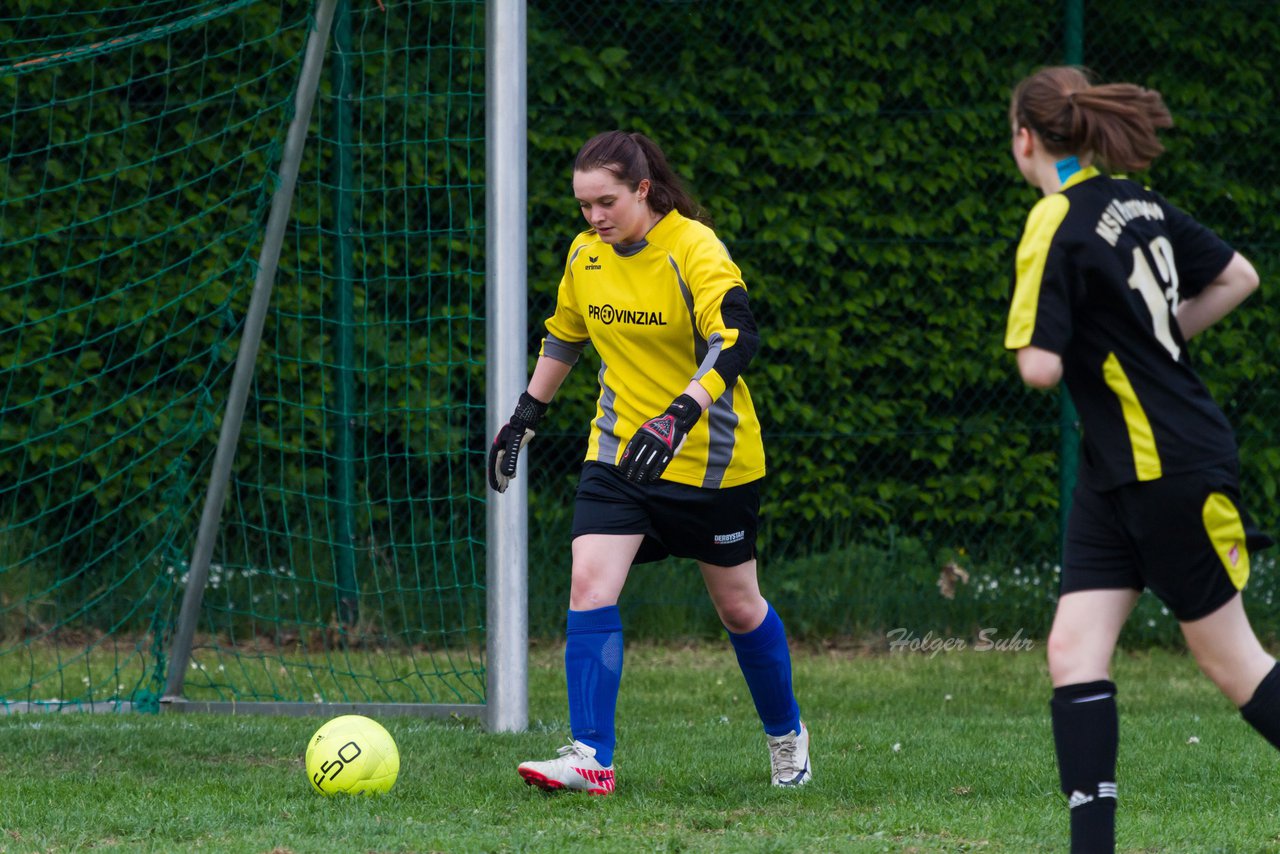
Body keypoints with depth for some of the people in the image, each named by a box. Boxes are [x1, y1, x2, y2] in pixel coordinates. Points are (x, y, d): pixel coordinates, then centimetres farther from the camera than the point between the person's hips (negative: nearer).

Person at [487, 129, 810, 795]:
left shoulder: (694, 249, -19)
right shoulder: (586, 255, 0)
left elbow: (734, 340, -33)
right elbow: (564, 335, 19)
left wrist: (679, 416, -46)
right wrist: (525, 417, 19)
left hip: (711, 459, -4)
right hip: (618, 453, 4)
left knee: (738, 607, 11)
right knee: (590, 583, -16)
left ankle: (786, 736, 35)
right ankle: (591, 759, -19)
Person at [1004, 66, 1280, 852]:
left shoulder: (1056, 230, -18)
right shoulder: (1137, 202, 6)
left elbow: (1041, 368, -24)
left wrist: (1034, 339, -1)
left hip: (1174, 470, -8)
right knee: (1075, 650, 0)